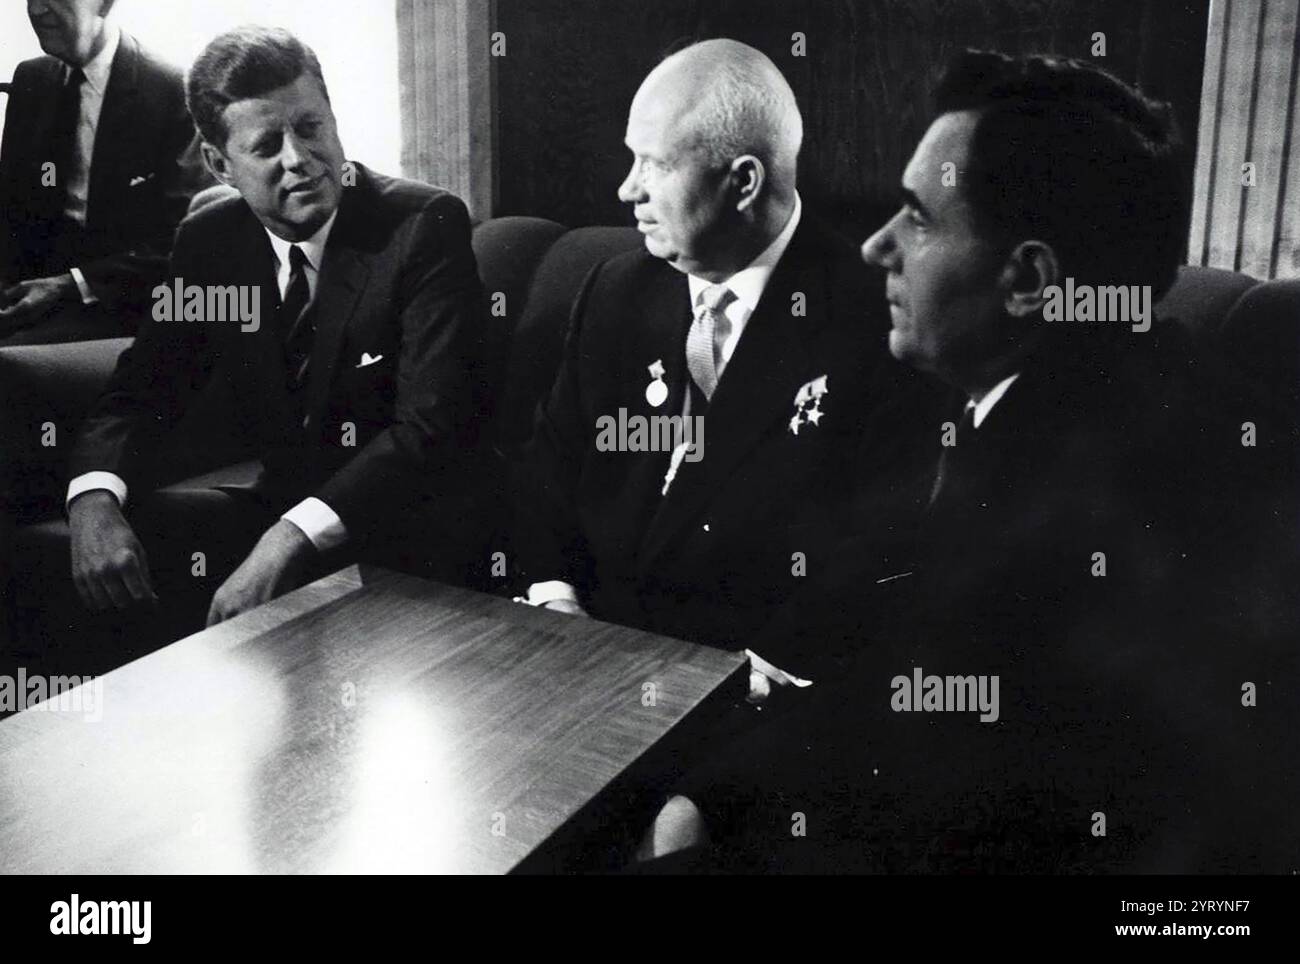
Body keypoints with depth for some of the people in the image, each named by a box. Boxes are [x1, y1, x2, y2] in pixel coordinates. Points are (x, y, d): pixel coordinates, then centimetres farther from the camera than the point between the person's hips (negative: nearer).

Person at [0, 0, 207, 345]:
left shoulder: (172, 92, -9)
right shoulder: (31, 79, 10)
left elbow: (181, 239, -13)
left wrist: (72, 285, -20)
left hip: (117, 303, -5)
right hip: (33, 277, 6)